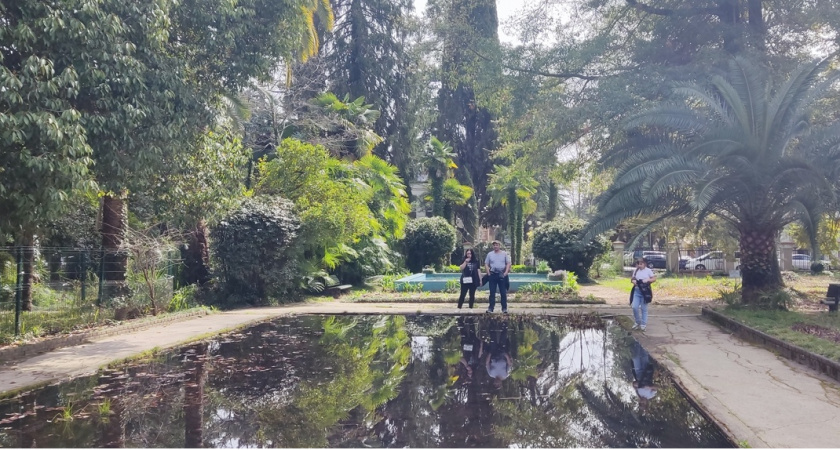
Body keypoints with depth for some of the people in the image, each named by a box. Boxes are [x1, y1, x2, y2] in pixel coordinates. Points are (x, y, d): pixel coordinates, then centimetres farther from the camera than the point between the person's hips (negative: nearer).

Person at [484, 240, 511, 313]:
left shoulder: (504, 254, 4)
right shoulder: (490, 254, 8)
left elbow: (508, 264, 3)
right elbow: (486, 264, 8)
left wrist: (506, 273, -9)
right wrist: (488, 273, -4)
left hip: (502, 275, -1)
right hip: (492, 274, 1)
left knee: (503, 292, 2)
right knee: (492, 292, 2)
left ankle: (504, 308, 7)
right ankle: (491, 307, 5)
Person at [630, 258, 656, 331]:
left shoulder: (648, 270, -1)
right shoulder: (635, 271, 9)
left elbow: (654, 278, 1)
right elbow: (632, 278, 16)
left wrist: (647, 280, -16)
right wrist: (633, 281, -7)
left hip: (645, 291, -3)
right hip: (636, 291, 3)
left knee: (644, 308, 3)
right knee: (634, 307, -5)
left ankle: (643, 324, 15)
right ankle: (638, 322, 15)